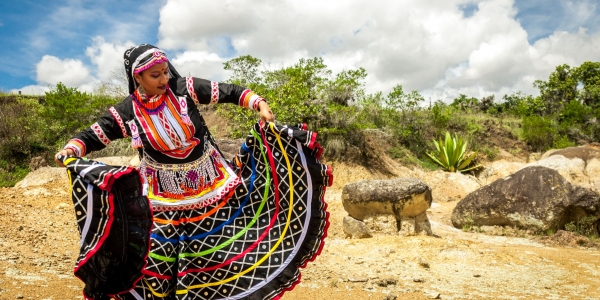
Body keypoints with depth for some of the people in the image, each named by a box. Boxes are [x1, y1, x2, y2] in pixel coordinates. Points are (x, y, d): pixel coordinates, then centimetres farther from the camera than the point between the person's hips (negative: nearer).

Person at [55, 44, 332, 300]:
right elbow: (93, 136, -3)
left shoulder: (184, 88, -10)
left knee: (229, 236, 13)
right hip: (164, 193, -1)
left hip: (209, 180, 1)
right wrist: (70, 150, -23)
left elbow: (227, 92, -9)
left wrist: (259, 105, -23)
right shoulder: (127, 111, -9)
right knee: (158, 253, 1)